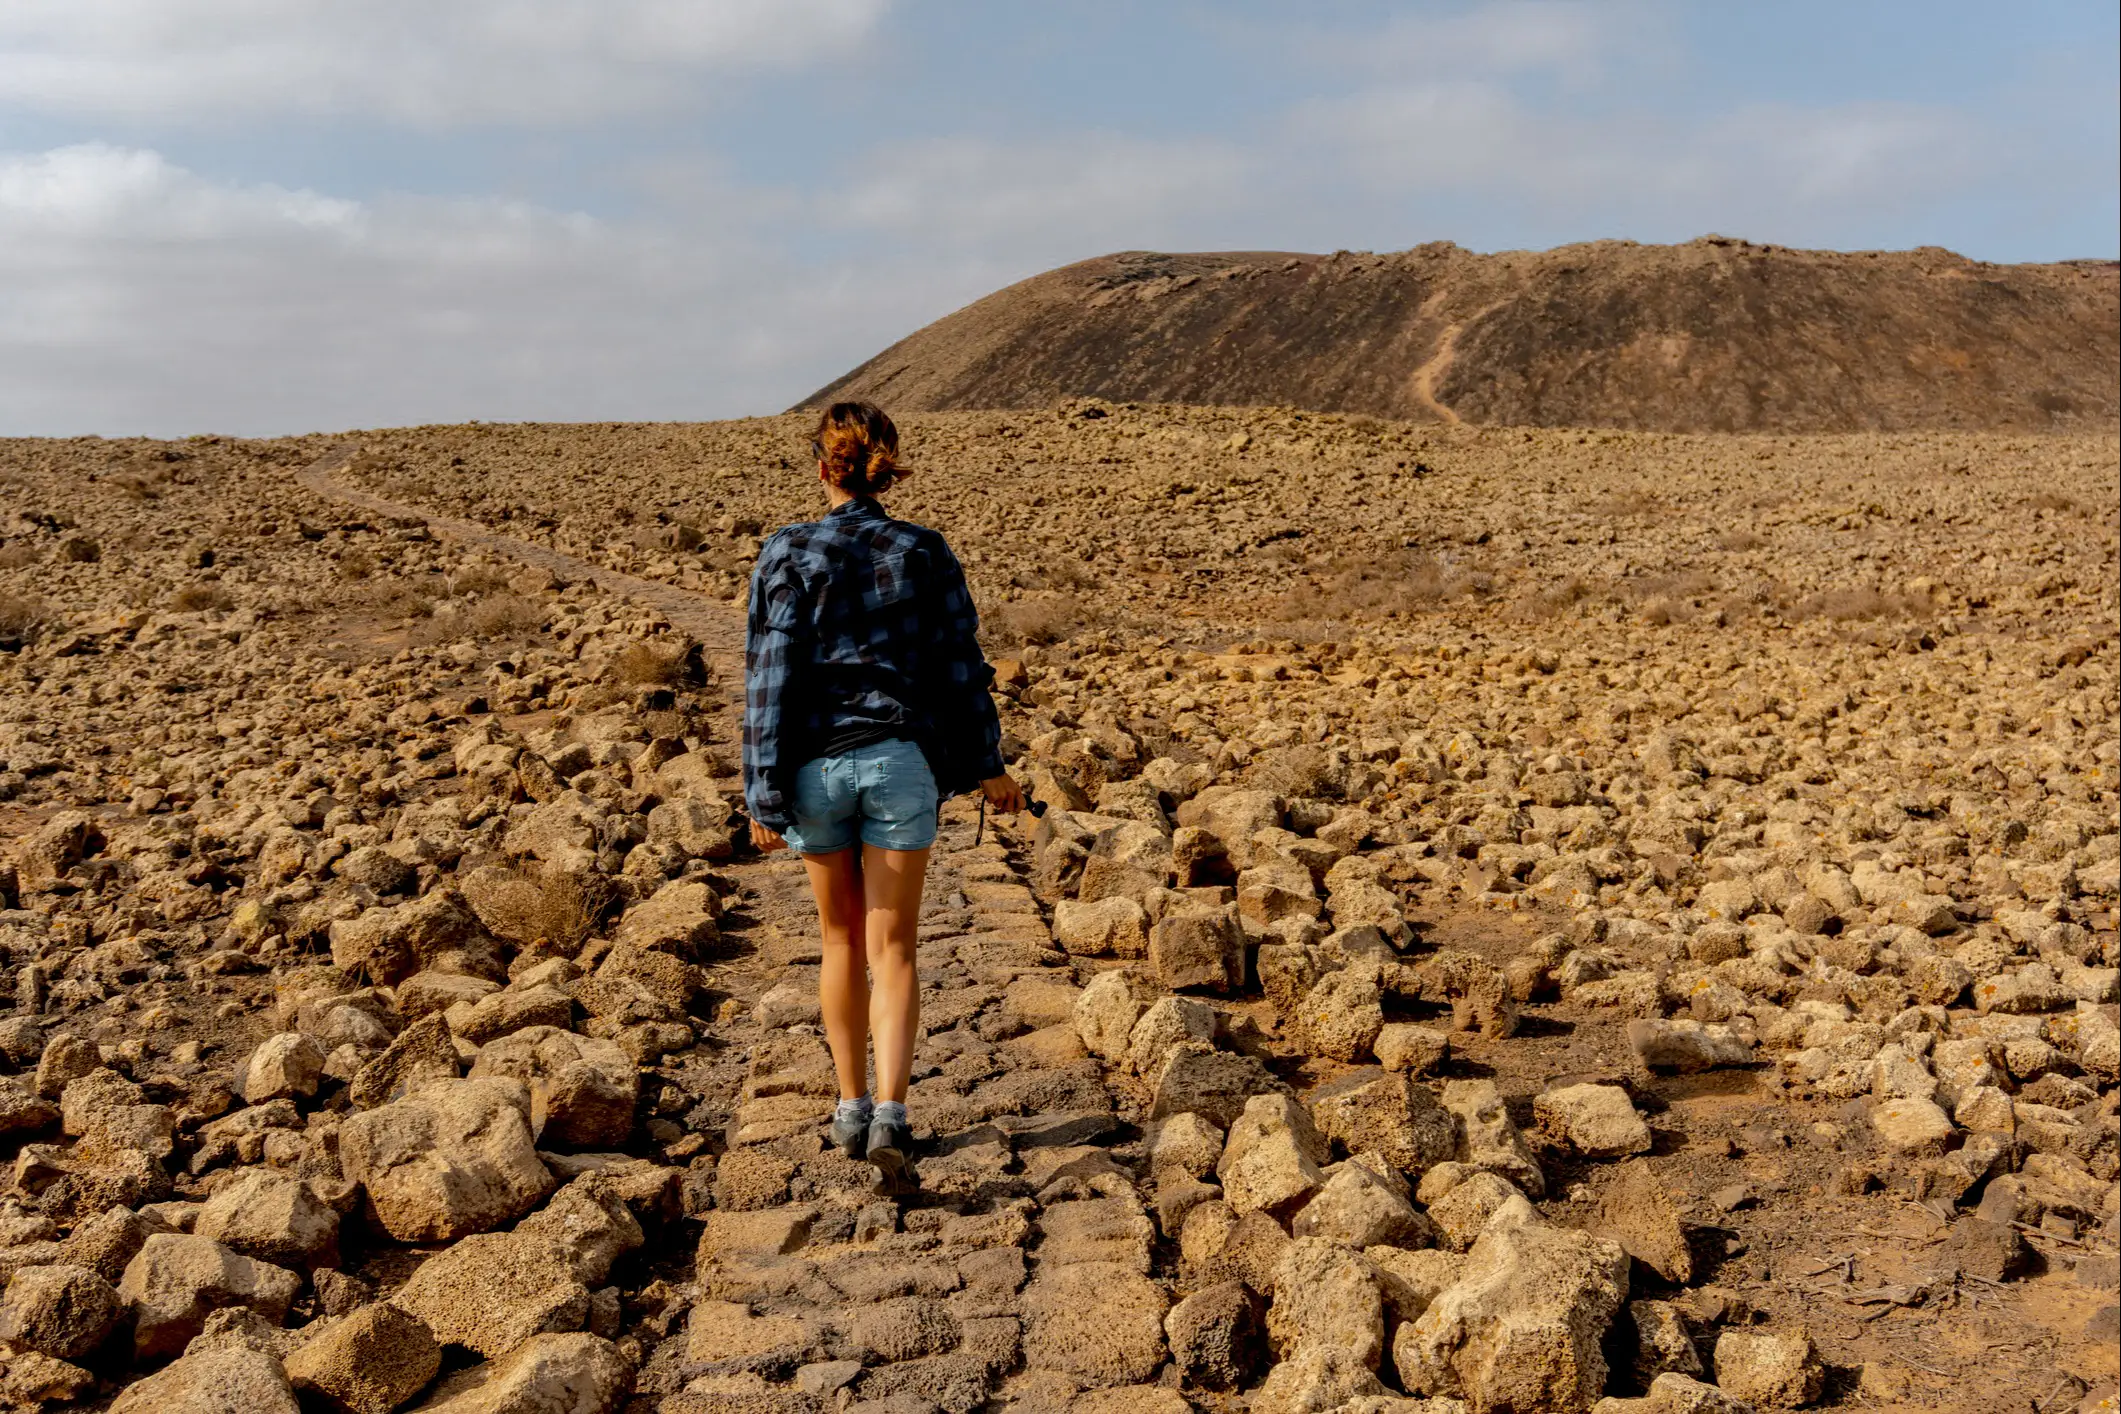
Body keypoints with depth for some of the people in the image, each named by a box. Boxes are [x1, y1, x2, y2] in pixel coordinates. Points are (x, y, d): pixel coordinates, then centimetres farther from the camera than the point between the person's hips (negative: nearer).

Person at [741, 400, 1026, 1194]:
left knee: (842, 937, 17)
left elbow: (770, 679, -7)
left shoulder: (789, 555, -6)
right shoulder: (925, 554, -1)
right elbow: (960, 668, 3)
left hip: (816, 764, 0)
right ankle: (890, 1118, -11)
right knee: (892, 949, 5)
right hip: (900, 762, 0)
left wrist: (764, 794, -4)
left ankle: (853, 1110, 26)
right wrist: (986, 767, 15)